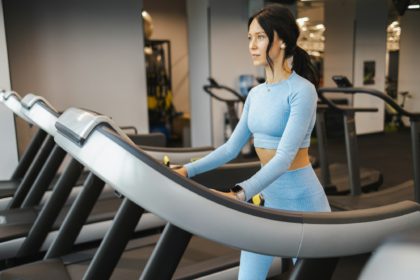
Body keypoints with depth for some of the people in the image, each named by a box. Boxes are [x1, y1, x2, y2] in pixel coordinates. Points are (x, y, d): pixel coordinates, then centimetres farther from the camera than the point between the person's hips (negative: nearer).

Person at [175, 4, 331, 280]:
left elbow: (285, 157, -26)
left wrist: (239, 194, -39)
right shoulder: (256, 94, 6)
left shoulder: (302, 90, -17)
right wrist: (189, 170, -3)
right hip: (268, 199, 7)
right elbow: (232, 147, 7)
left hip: (302, 199, -6)